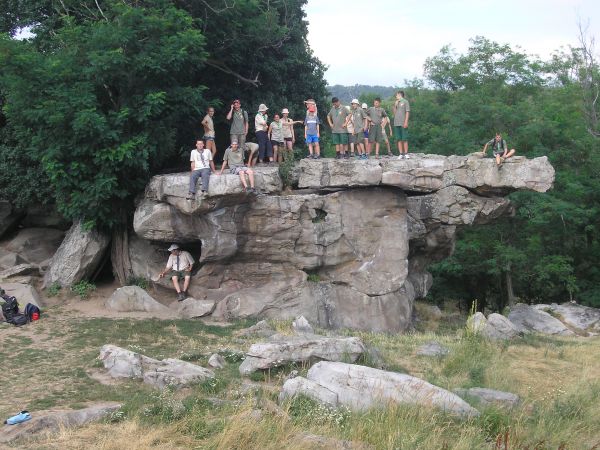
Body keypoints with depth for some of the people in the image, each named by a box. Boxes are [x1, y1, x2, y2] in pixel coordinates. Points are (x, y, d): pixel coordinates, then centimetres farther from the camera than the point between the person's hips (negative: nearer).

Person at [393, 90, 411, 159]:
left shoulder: (405, 102, 3)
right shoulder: (396, 103, 18)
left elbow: (407, 112, -4)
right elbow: (394, 113, 15)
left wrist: (406, 122, -12)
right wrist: (395, 106, 3)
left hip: (403, 124, -5)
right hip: (396, 123, 5)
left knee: (405, 139, -6)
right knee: (399, 139, 2)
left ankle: (406, 154, -5)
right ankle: (401, 154, 3)